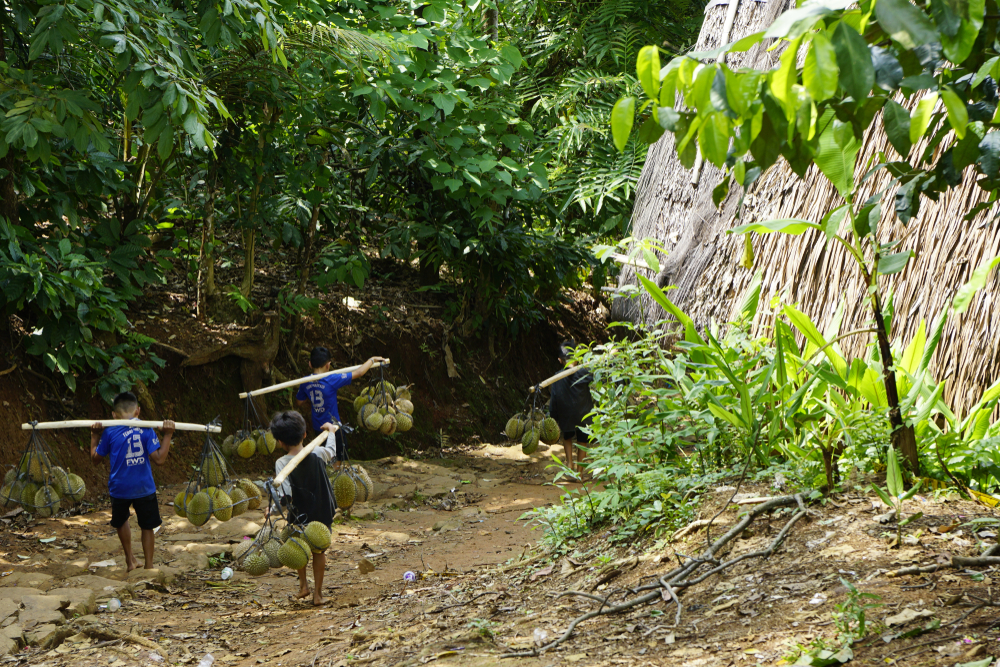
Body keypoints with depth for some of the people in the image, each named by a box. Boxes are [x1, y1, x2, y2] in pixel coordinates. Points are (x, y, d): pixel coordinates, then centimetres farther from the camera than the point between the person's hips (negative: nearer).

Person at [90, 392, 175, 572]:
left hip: (120, 488, 1)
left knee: (121, 521, 27)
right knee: (147, 526, 14)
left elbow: (96, 458, 6)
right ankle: (148, 566, 17)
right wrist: (167, 436, -6)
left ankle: (130, 559, 31)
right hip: (144, 488, -1)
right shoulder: (146, 430, -8)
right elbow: (159, 459, -12)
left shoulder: (109, 432, -5)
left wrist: (94, 437, 15)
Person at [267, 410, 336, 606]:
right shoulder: (317, 454, -10)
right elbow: (332, 450, 16)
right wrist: (331, 431, 33)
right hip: (322, 513, 2)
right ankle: (318, 593, 20)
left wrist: (271, 509, -7)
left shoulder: (281, 463, -19)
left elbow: (285, 497, -24)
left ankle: (303, 584, 28)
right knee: (319, 550, 15)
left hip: (299, 516, -2)